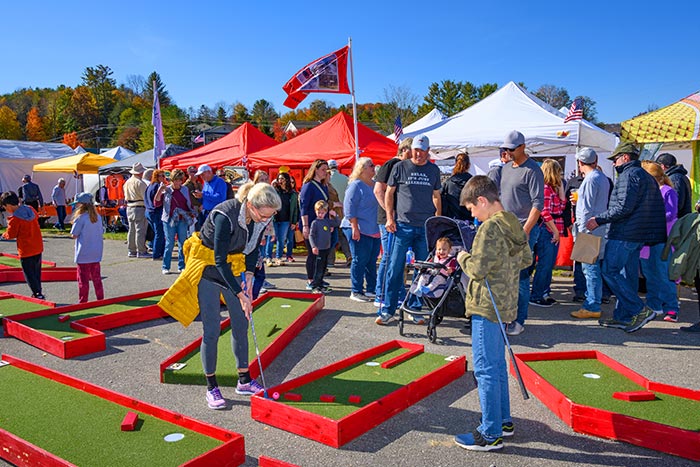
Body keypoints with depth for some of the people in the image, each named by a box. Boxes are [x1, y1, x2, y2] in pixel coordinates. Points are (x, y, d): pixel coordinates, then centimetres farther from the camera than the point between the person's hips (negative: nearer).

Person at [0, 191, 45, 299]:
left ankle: (37, 294, -1)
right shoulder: (31, 209, 0)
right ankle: (38, 293, 26)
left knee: (29, 274, 2)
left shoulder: (14, 218, -19)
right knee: (36, 272, 18)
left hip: (26, 251, -7)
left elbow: (11, 235, -10)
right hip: (38, 247, 7)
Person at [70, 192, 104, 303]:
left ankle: (83, 301, 9)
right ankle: (100, 299, 18)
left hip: (83, 254, -5)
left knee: (83, 279, 3)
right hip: (96, 253, 6)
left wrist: (74, 224, 3)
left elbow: (74, 235, -10)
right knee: (97, 277, 14)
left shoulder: (80, 218, -14)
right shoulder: (98, 217, 3)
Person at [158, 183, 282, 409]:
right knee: (212, 329, -5)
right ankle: (211, 387, 11)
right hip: (207, 268, -6)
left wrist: (249, 276, -9)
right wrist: (240, 294, -29)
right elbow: (219, 260, -29)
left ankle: (244, 381, 20)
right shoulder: (225, 216, -33)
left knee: (241, 324, 7)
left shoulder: (261, 218, -13)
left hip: (232, 268, 6)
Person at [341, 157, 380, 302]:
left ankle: (371, 290, 20)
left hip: (374, 230, 8)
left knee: (372, 261, 11)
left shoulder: (374, 185, 16)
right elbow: (349, 208, -14)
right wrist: (355, 228, -20)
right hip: (360, 230, -8)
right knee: (359, 260, -3)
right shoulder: (356, 185, -8)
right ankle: (356, 291, 5)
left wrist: (380, 227, 20)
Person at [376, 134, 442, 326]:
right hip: (402, 225, -3)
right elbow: (389, 193, 6)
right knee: (395, 268, -4)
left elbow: (436, 196, 18)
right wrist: (390, 218, -3)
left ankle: (416, 309, 18)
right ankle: (387, 310, 4)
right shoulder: (400, 167, 4)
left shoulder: (433, 170, 12)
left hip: (426, 227, 3)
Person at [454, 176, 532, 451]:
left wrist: (463, 258, -5)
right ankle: (503, 421, 31)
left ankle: (490, 434, 7)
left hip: (487, 306, -10)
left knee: (485, 369, -1)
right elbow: (527, 258, 20)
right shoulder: (514, 225, 9)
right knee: (497, 365, 20)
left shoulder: (490, 228, -19)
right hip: (504, 302, 10)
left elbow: (478, 269, -23)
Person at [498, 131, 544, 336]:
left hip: (523, 230, -8)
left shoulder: (532, 170, -9)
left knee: (520, 276, -5)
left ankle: (519, 321, 3)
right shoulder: (506, 167, 15)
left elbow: (538, 203, -15)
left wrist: (525, 231, -21)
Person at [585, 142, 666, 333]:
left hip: (624, 234, -10)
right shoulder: (646, 176, 21)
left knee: (610, 271, -8)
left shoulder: (629, 175, -11)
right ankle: (623, 316, 16)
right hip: (639, 235, 10)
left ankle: (640, 310, -9)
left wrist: (599, 220, -14)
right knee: (628, 274, 11)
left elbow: (623, 207, -21)